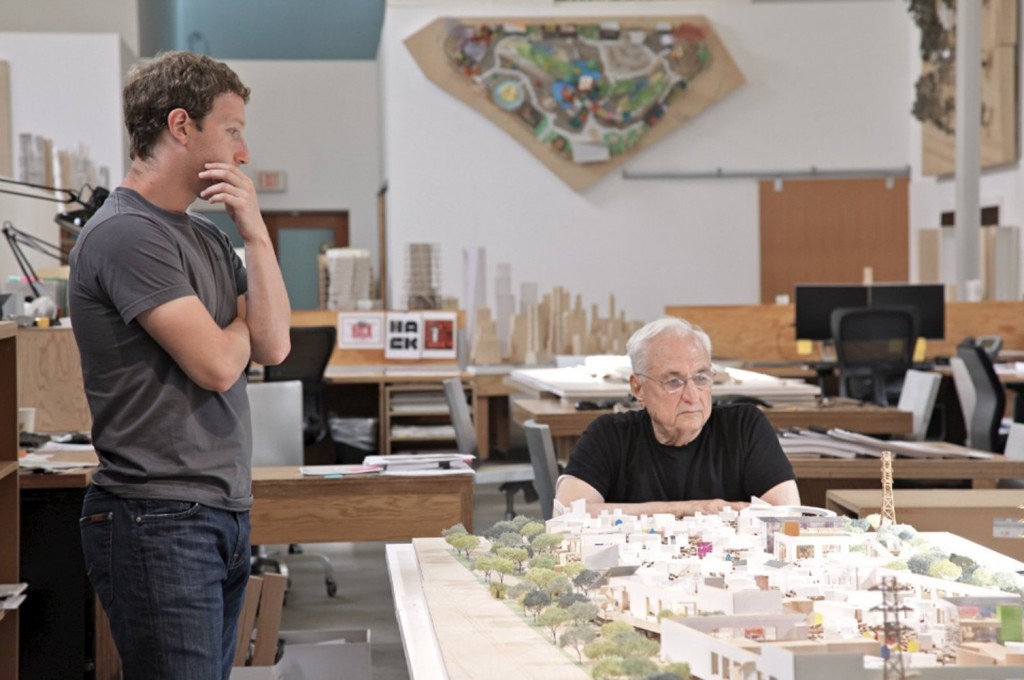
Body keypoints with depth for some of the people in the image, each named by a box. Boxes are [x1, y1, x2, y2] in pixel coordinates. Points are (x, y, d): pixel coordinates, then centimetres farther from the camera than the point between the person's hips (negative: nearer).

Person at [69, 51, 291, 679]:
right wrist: (240, 325, 5)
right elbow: (218, 363, -18)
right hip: (160, 525, -9)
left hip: (224, 514, 9)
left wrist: (254, 231, -1)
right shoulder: (127, 233, -13)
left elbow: (273, 346, 5)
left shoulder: (207, 237, 15)